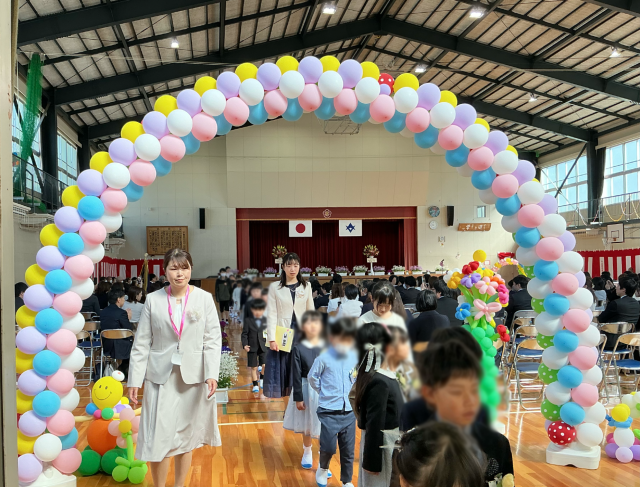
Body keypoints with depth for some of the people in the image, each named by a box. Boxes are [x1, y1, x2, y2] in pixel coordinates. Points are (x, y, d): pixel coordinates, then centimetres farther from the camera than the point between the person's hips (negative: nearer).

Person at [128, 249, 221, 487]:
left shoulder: (205, 298, -1)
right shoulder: (153, 300, 1)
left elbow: (213, 340, -2)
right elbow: (142, 343, 2)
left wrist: (212, 374, -13)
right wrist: (135, 379, -1)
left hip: (193, 377, 0)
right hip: (161, 377, 0)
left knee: (186, 437, 11)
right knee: (159, 437, -1)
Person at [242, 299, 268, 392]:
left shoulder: (266, 320, 4)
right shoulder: (248, 320, 1)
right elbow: (244, 334, 0)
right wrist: (245, 345, -11)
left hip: (263, 346, 1)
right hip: (252, 347, -1)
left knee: (265, 365, -8)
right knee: (253, 367, 3)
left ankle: (262, 379, 21)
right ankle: (255, 385, 17)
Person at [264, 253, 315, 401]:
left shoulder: (306, 287, 8)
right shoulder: (275, 287, 2)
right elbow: (271, 314, -3)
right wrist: (271, 339, -11)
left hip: (301, 335, 1)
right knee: (284, 374, 1)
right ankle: (287, 411, 10)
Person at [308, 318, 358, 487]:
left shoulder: (354, 358, -2)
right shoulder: (324, 359, -12)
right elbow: (312, 378, 2)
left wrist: (352, 393, 4)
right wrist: (325, 392, 7)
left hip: (349, 412, 3)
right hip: (329, 412, -3)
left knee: (348, 450, 9)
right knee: (328, 447, 0)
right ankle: (323, 469, 32)